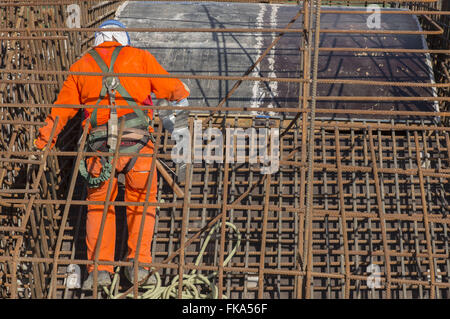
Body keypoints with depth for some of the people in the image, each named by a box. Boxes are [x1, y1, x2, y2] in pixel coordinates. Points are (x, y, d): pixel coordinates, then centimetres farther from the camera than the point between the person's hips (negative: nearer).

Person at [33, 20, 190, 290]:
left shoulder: (81, 66, 17)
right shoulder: (140, 57, 13)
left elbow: (61, 110, 19)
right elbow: (172, 88, 20)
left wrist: (42, 144, 29)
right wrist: (182, 97, 43)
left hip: (99, 145, 1)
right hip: (137, 142, -1)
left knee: (99, 207, 14)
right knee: (141, 201, 16)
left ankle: (100, 268, 6)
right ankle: (138, 262, 11)